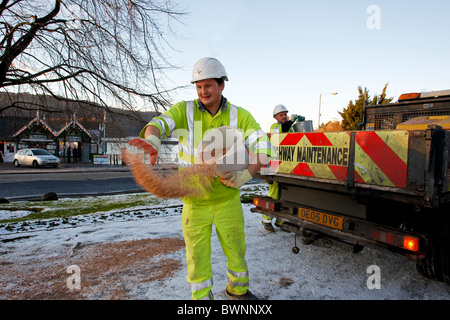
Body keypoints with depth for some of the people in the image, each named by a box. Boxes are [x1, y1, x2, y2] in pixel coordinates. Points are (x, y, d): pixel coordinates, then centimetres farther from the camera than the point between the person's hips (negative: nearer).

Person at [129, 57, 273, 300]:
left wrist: (246, 175, -28)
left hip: (228, 199, 2)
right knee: (197, 255, 9)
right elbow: (158, 124, -21)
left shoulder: (239, 116, -5)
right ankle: (201, 296, 35)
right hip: (194, 202, -1)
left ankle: (238, 289, 47)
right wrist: (151, 139, -46)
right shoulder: (185, 110, -6)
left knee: (236, 248, 18)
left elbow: (262, 147, -12)